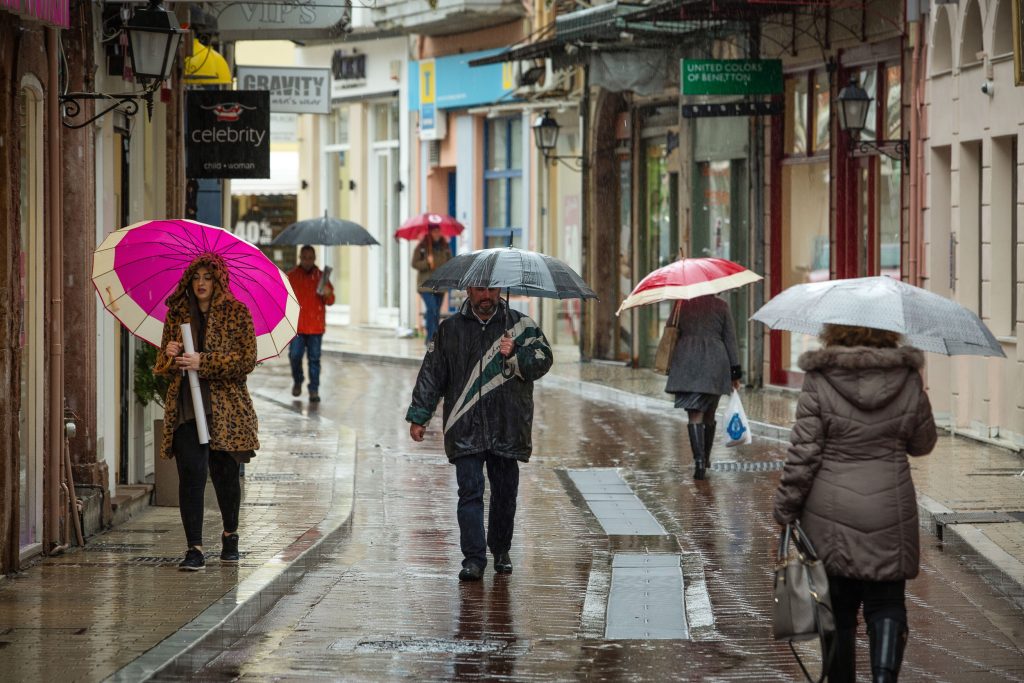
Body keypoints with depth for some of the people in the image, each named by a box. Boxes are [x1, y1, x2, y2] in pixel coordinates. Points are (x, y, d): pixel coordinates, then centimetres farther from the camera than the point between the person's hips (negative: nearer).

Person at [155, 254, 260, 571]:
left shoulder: (236, 313, 0)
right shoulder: (177, 315, 11)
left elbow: (247, 360, -9)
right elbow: (162, 365, 17)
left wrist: (203, 362, -16)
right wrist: (170, 355, -8)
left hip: (225, 406, -2)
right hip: (186, 405, 2)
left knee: (224, 472, 7)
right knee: (191, 473, -11)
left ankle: (230, 534, 32)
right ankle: (194, 548, -10)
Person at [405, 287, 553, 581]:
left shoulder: (521, 325, 6)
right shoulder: (450, 330, 9)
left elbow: (542, 361, -2)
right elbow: (431, 373, 10)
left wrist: (514, 355, -21)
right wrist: (418, 417, 7)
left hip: (507, 429, 1)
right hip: (466, 430, 0)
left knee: (505, 494, 8)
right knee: (470, 492, -8)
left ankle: (501, 551, 25)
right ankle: (473, 559, -9)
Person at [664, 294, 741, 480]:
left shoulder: (682, 305, 3)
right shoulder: (721, 306, 2)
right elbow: (730, 339, 4)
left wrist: (669, 365, 17)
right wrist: (735, 371, 8)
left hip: (687, 362, -1)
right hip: (715, 364, 1)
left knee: (694, 415, -5)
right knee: (709, 415, 17)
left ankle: (699, 459, -21)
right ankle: (706, 458, 29)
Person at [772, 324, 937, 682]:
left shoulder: (819, 382, -9)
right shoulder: (908, 381, -3)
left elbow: (803, 454, -9)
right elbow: (923, 444, 10)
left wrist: (785, 510, -1)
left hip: (830, 514, -1)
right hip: (889, 512, 1)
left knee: (838, 610, 11)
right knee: (886, 605, 8)